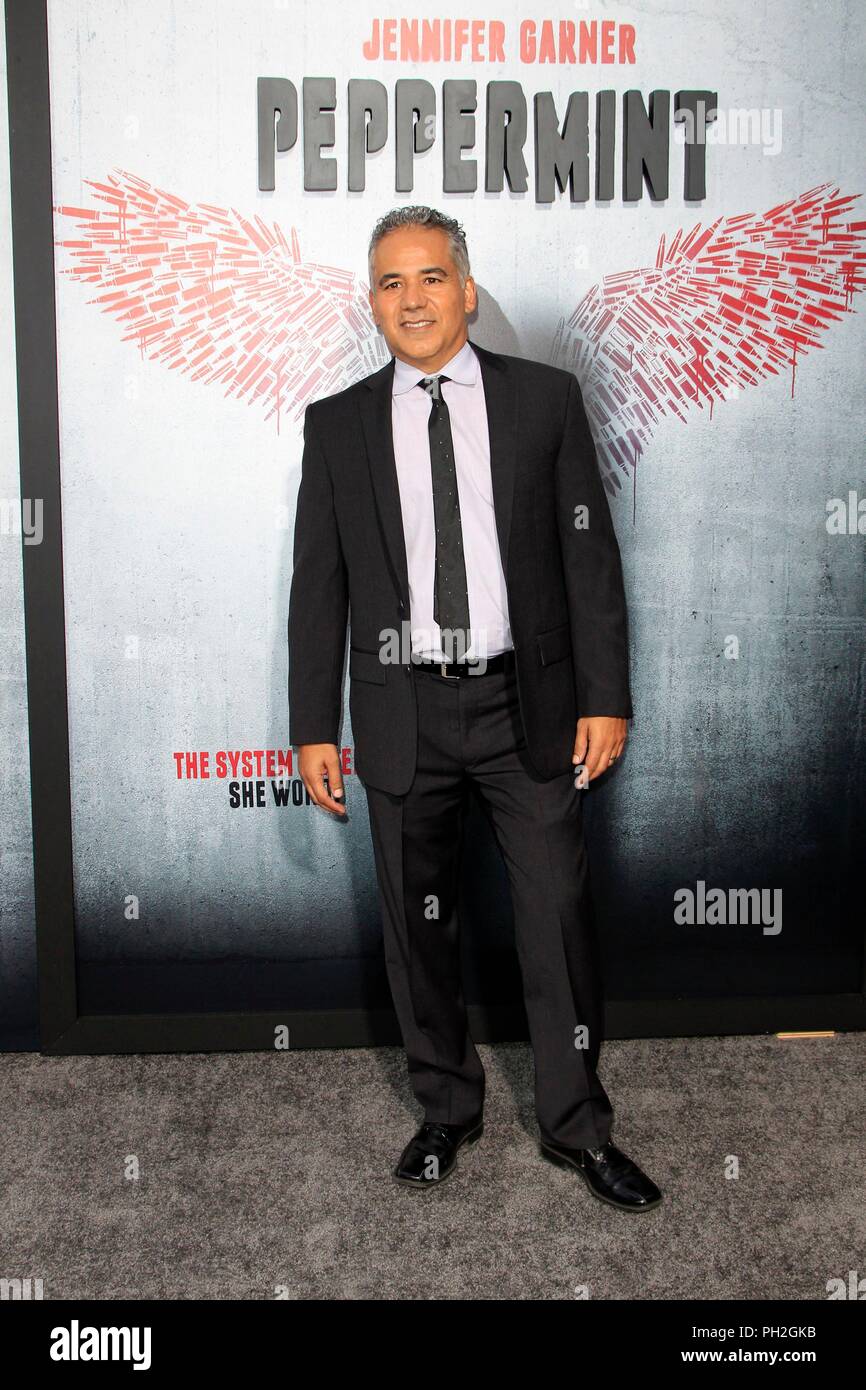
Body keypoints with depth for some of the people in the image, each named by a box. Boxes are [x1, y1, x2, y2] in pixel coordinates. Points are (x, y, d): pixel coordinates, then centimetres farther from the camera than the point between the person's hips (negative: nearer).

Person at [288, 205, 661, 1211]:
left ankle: (577, 1127, 22)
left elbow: (590, 555, 2)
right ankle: (447, 1111, 31)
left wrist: (605, 697, -4)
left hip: (526, 705, -1)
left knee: (559, 919, 3)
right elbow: (318, 584, 5)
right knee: (417, 927, 11)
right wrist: (314, 727, 1)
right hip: (403, 711, 1)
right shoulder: (337, 424, 5)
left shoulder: (545, 399, 2)